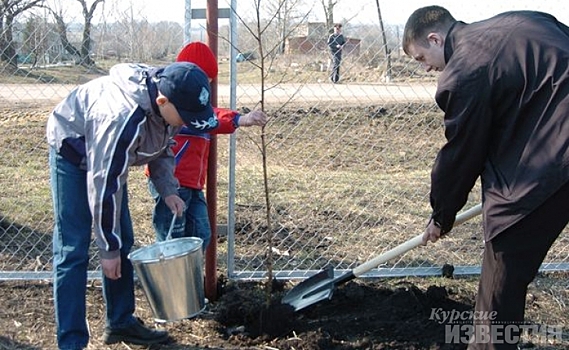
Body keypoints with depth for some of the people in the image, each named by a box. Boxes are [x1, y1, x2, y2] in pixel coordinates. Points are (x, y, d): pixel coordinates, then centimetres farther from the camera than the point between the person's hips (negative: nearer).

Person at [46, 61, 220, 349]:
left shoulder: (168, 103, -17)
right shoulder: (121, 118, -41)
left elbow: (162, 147, 3)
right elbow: (103, 185, -34)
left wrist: (168, 190, -11)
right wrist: (108, 250, -26)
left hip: (108, 156, 8)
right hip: (73, 151, -8)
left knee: (122, 242, 9)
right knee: (72, 251, -10)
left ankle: (121, 323, 22)